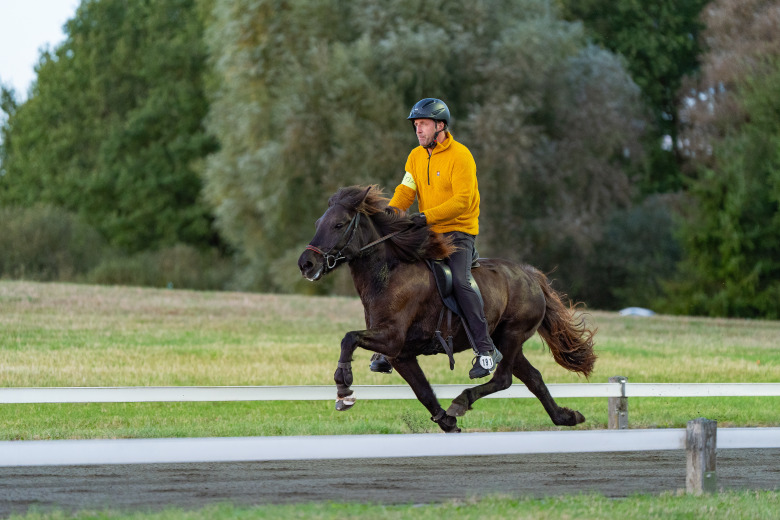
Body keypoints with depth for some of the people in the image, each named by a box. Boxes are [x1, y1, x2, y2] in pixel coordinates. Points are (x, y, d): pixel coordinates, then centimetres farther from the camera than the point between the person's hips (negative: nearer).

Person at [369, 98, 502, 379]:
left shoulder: (460, 156, -12)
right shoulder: (416, 156, 10)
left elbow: (462, 201, -20)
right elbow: (405, 191, 2)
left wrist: (426, 216, -29)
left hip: (459, 231, -7)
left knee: (459, 281, -26)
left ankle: (486, 348, -20)